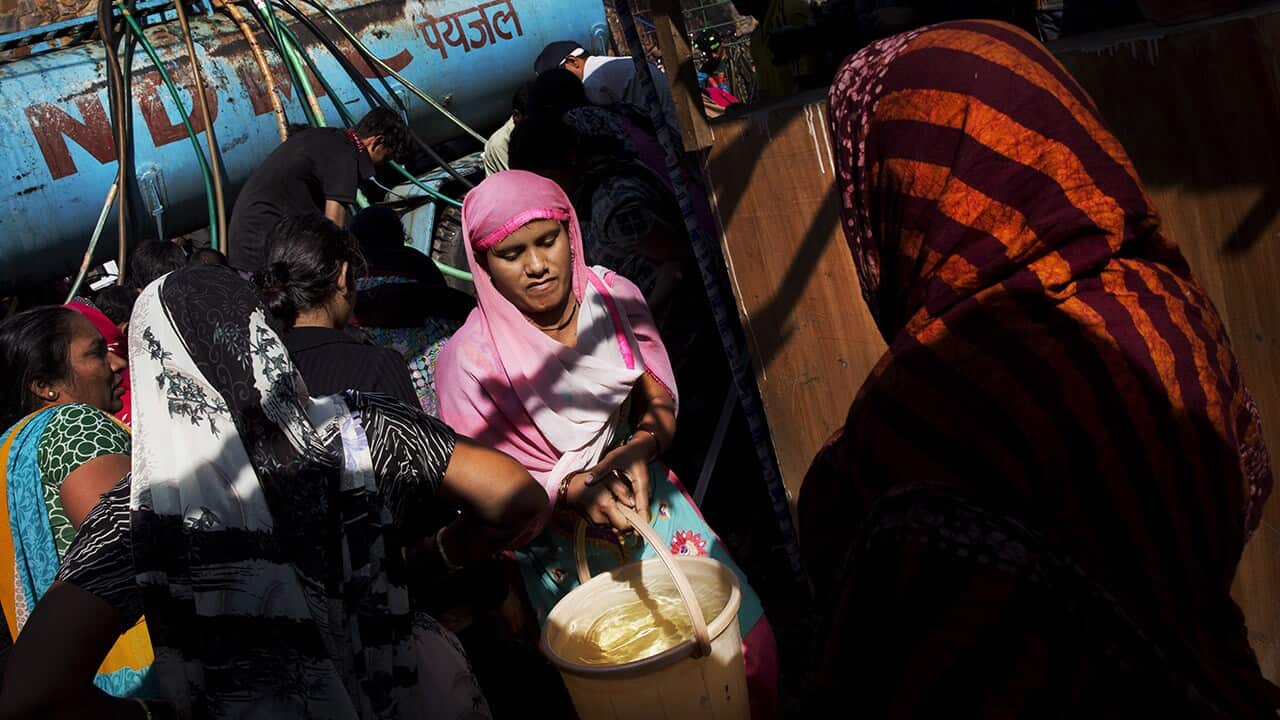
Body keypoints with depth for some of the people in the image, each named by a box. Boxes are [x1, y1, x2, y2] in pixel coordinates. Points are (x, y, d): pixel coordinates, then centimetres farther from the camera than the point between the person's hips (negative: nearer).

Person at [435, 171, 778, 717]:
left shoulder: (613, 297, -8)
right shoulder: (471, 358, -18)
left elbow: (659, 396, 3)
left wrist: (641, 447, -18)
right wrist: (569, 490, -27)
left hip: (646, 498, 4)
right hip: (563, 543, -4)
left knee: (741, 631, 2)